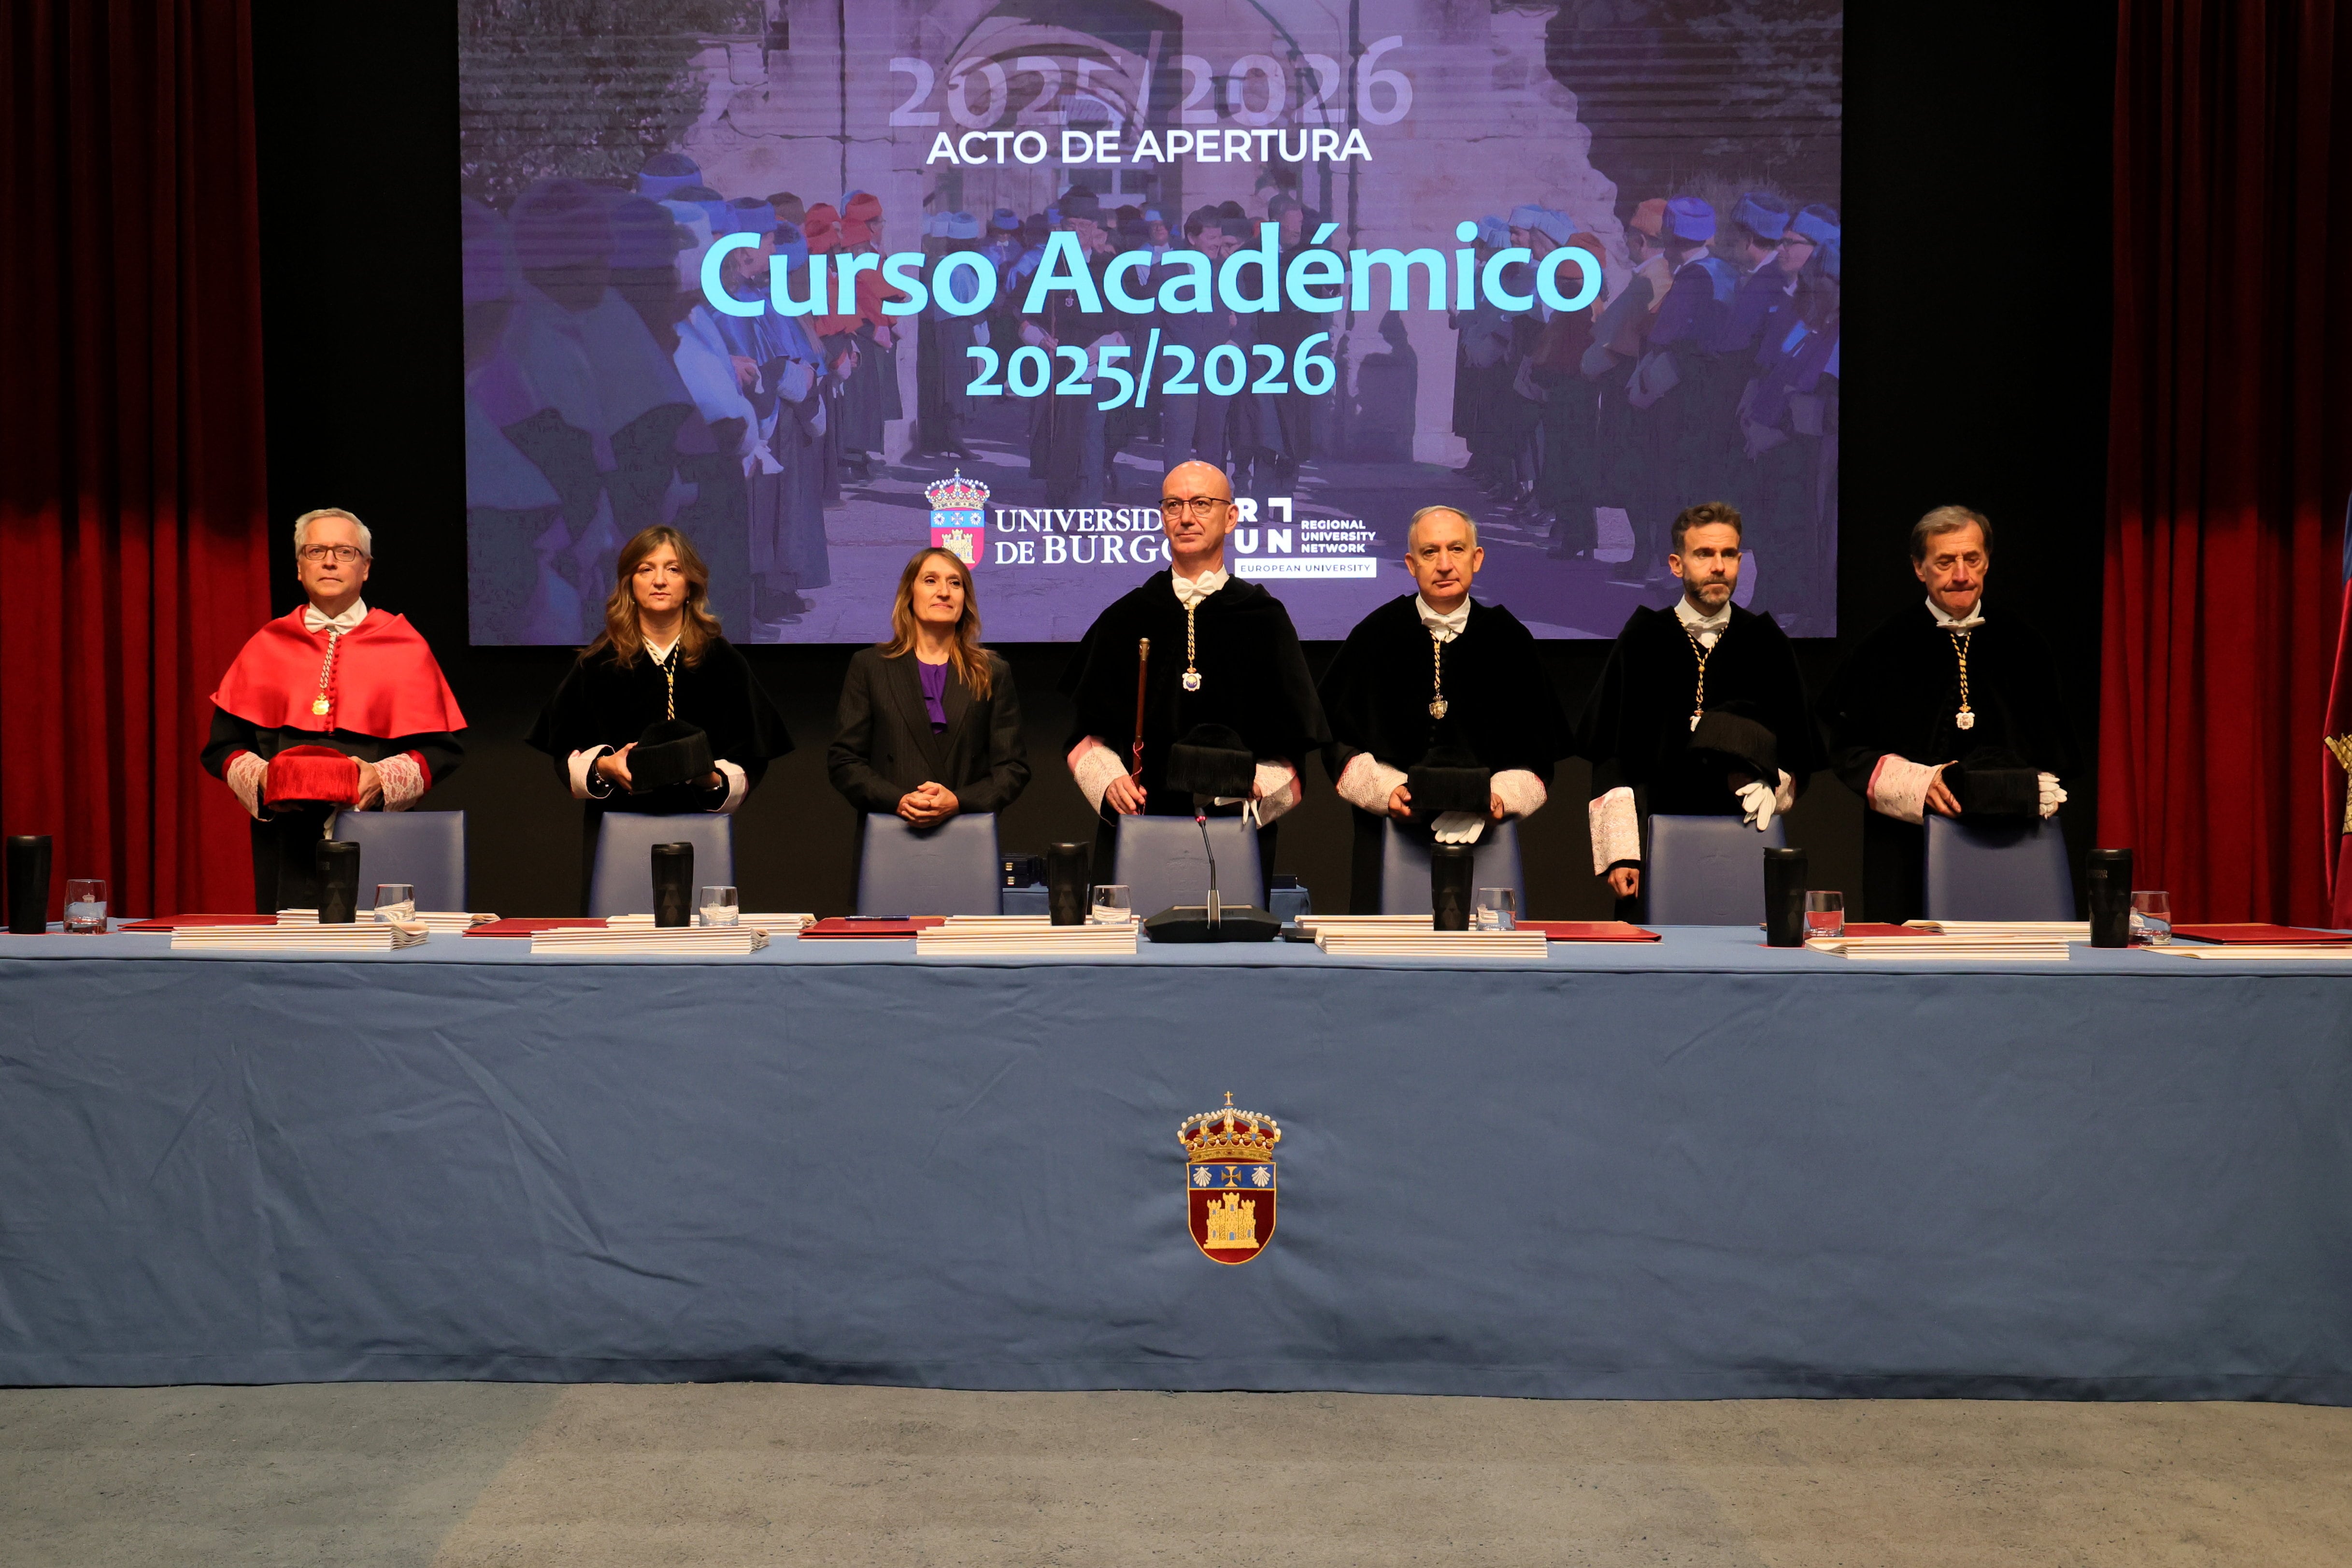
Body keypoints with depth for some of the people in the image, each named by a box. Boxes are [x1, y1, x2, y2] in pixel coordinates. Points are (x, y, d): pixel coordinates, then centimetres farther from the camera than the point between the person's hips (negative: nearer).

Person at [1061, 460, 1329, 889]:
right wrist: (1109, 781, -8)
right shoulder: (1124, 620, 10)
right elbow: (1088, 732, 11)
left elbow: (1291, 749, 1)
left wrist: (1249, 787, -16)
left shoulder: (1263, 619, 4)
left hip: (1236, 839, -1)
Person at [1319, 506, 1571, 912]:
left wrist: (1502, 795, -11)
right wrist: (1385, 790, -13)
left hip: (1483, 832, 1)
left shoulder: (1509, 640, 7)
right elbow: (1340, 740, 3)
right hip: (1391, 826, 0)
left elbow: (1537, 747, 7)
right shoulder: (1375, 637, 4)